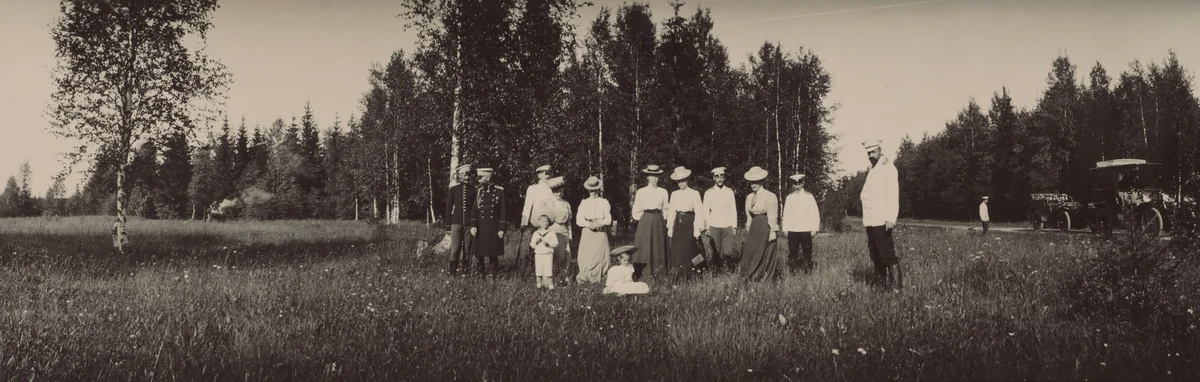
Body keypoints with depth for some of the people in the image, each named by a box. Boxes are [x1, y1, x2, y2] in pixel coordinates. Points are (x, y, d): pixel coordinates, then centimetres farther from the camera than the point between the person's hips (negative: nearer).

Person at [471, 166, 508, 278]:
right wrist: (473, 226, -5)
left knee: (493, 254, -2)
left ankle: (494, 274, 9)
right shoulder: (479, 191, 9)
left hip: (494, 227, -3)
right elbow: (475, 210, 7)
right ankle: (481, 275, 12)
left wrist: (502, 228, -6)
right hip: (480, 227, 3)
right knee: (479, 254, 2)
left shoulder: (499, 191, -1)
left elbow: (504, 211, -2)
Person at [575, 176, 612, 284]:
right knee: (586, 255, -3)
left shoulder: (604, 203, 5)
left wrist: (600, 224, -17)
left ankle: (598, 277, 3)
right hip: (587, 232, 0)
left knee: (600, 255, -1)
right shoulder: (584, 203, 6)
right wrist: (588, 224, -16)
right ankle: (585, 278, 2)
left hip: (601, 232, 0)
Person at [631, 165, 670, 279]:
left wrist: (662, 220, 4)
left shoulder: (663, 192, 8)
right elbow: (636, 212, 5)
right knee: (645, 248, -4)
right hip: (645, 221, -2)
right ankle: (645, 274, -1)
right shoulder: (641, 192, 3)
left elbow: (665, 209, 13)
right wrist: (646, 218, 0)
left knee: (659, 247, 3)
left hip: (659, 223, 2)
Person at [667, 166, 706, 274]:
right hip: (678, 223, 3)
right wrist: (670, 227, 4)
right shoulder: (674, 194, 9)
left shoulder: (694, 194, -1)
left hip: (689, 222, -3)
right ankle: (676, 268, 4)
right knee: (676, 248, -2)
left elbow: (698, 212, -4)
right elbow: (671, 211, 9)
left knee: (688, 248, -1)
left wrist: (697, 228, -10)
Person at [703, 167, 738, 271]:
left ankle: (721, 262, 21)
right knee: (716, 251, -1)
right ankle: (713, 269, 19)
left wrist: (734, 226, 2)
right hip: (714, 226, -1)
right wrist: (706, 228, -1)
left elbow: (733, 210, 7)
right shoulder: (709, 193, 2)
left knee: (728, 252, -7)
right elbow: (706, 211, 3)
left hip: (727, 226, 1)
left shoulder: (729, 191, 6)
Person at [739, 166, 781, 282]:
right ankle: (751, 278, 8)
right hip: (754, 228, 6)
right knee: (750, 253, 2)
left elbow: (772, 216, -10)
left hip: (765, 227, -6)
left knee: (765, 254, 0)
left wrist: (773, 231, -14)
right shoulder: (749, 197, 12)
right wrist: (748, 230, 13)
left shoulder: (770, 196, -7)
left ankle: (765, 278, 9)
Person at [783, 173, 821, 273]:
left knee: (807, 252, 1)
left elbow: (815, 213, 1)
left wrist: (814, 228, -4)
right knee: (792, 253, 1)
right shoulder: (789, 197, 7)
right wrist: (785, 229, 3)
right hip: (792, 230, 1)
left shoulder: (808, 196, 2)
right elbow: (786, 214, 8)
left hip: (806, 230, -1)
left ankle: (808, 270, 8)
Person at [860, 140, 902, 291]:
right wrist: (863, 195, 4)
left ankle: (896, 286, -6)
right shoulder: (872, 170, 20)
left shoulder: (887, 168, -5)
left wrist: (891, 218, -24)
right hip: (870, 221, 8)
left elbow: (893, 194, -16)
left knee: (888, 256, -9)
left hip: (881, 221, -8)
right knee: (875, 256, 12)